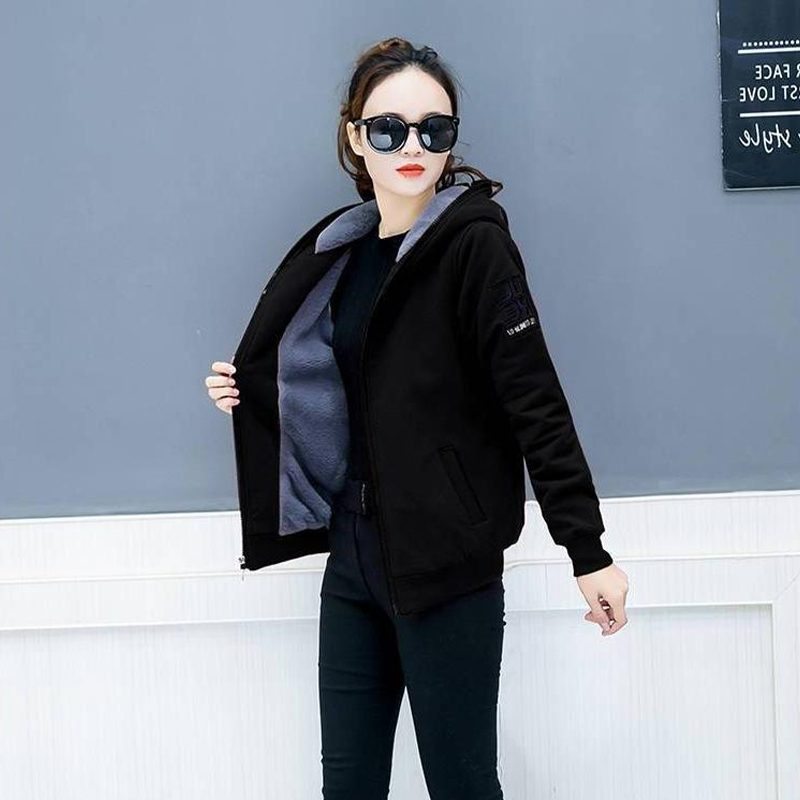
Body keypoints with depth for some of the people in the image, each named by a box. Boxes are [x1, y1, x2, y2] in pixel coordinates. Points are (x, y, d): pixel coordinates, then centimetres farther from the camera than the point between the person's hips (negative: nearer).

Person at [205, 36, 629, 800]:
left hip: (447, 569, -6)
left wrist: (588, 553, -17)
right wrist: (248, 393, 3)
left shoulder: (474, 242, -11)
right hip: (352, 557, 6)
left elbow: (536, 403, -15)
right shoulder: (341, 249, 9)